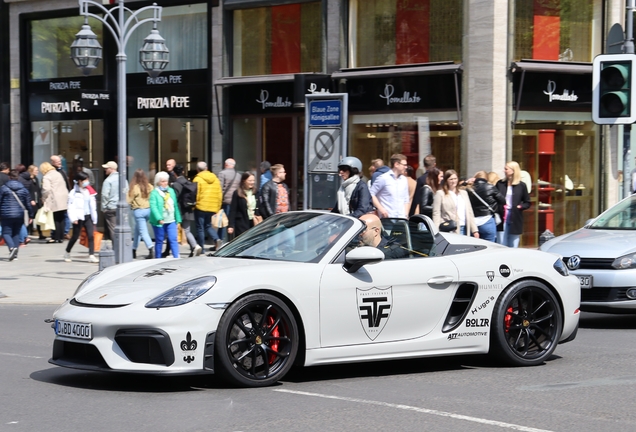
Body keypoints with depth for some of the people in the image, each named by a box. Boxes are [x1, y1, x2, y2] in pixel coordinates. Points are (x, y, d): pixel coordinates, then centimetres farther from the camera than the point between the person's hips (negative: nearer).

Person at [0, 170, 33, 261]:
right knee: (16, 233, 14)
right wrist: (31, 215, 17)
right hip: (19, 215, 3)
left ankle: (12, 247, -26)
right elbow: (28, 203, 8)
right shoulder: (23, 189, 5)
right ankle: (15, 254, 9)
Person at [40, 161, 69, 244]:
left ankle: (56, 238, -1)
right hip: (63, 199, 7)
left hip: (55, 201, -7)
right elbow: (64, 185, 20)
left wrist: (44, 199, -5)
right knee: (61, 219, 9)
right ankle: (60, 237, 12)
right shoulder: (58, 174, 18)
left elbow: (46, 189, -18)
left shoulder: (46, 177, -7)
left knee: (56, 219, -3)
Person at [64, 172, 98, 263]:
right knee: (75, 236, 5)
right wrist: (73, 218, -19)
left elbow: (93, 206, 15)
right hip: (79, 217, -4)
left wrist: (94, 219, 14)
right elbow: (71, 207, -10)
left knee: (91, 235, -8)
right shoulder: (74, 192, -5)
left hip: (88, 216, 5)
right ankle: (67, 253, 25)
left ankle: (91, 255, -11)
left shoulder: (89, 191, 11)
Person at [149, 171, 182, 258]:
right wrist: (159, 219, -27)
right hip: (159, 222, -4)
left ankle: (176, 257, -8)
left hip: (171, 221, 4)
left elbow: (176, 206, 14)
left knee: (173, 240, -5)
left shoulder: (171, 191, 10)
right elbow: (153, 207, -17)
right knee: (159, 241, 6)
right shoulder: (154, 193, -7)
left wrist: (178, 219, 12)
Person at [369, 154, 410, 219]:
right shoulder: (383, 178, -4)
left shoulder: (404, 180, 14)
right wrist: (381, 208, -12)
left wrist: (406, 215, 10)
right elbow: (371, 194, -5)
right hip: (387, 217, -5)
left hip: (402, 218, 5)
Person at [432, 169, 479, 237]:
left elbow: (470, 213, 19)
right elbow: (436, 214, -2)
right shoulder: (440, 194, 5)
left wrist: (474, 230, 11)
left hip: (464, 229, 5)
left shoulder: (463, 193, 21)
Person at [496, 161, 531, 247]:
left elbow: (527, 203, 8)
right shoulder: (500, 184, 7)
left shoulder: (521, 186, 2)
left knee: (513, 248, 4)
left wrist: (520, 207, -9)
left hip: (515, 221, -1)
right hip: (501, 220, 1)